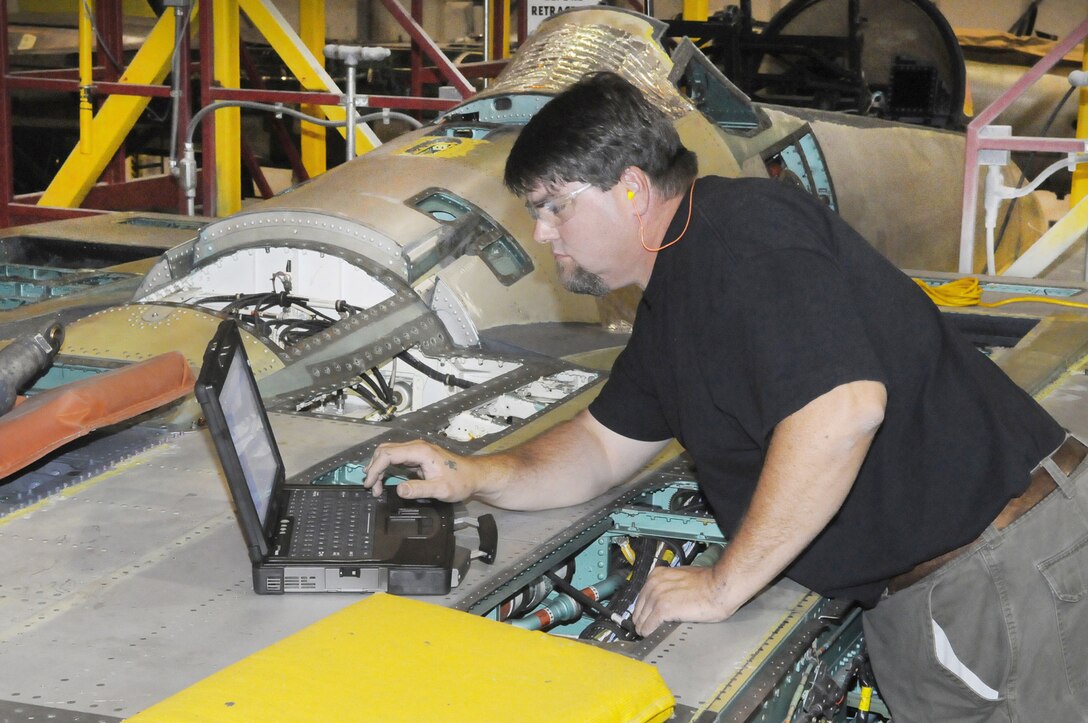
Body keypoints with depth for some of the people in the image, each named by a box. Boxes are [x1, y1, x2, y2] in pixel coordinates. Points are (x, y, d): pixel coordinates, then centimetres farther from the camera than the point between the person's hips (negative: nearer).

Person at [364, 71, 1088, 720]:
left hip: (1007, 559, -10)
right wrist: (474, 475, 5)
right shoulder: (670, 303, 15)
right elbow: (603, 446, 25)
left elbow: (843, 410, -31)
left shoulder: (746, 227, -20)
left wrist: (723, 585, -22)